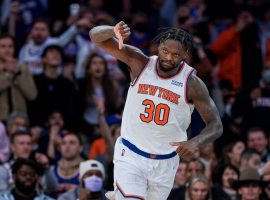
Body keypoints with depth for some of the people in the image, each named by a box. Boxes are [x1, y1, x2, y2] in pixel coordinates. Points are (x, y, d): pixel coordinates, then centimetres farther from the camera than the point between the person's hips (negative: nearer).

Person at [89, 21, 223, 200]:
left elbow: (216, 126, -11)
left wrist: (196, 142, -33)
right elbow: (96, 36, -16)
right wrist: (114, 31, -40)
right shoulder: (140, 63, -10)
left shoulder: (192, 84, -12)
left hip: (165, 162, 2)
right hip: (130, 156, -2)